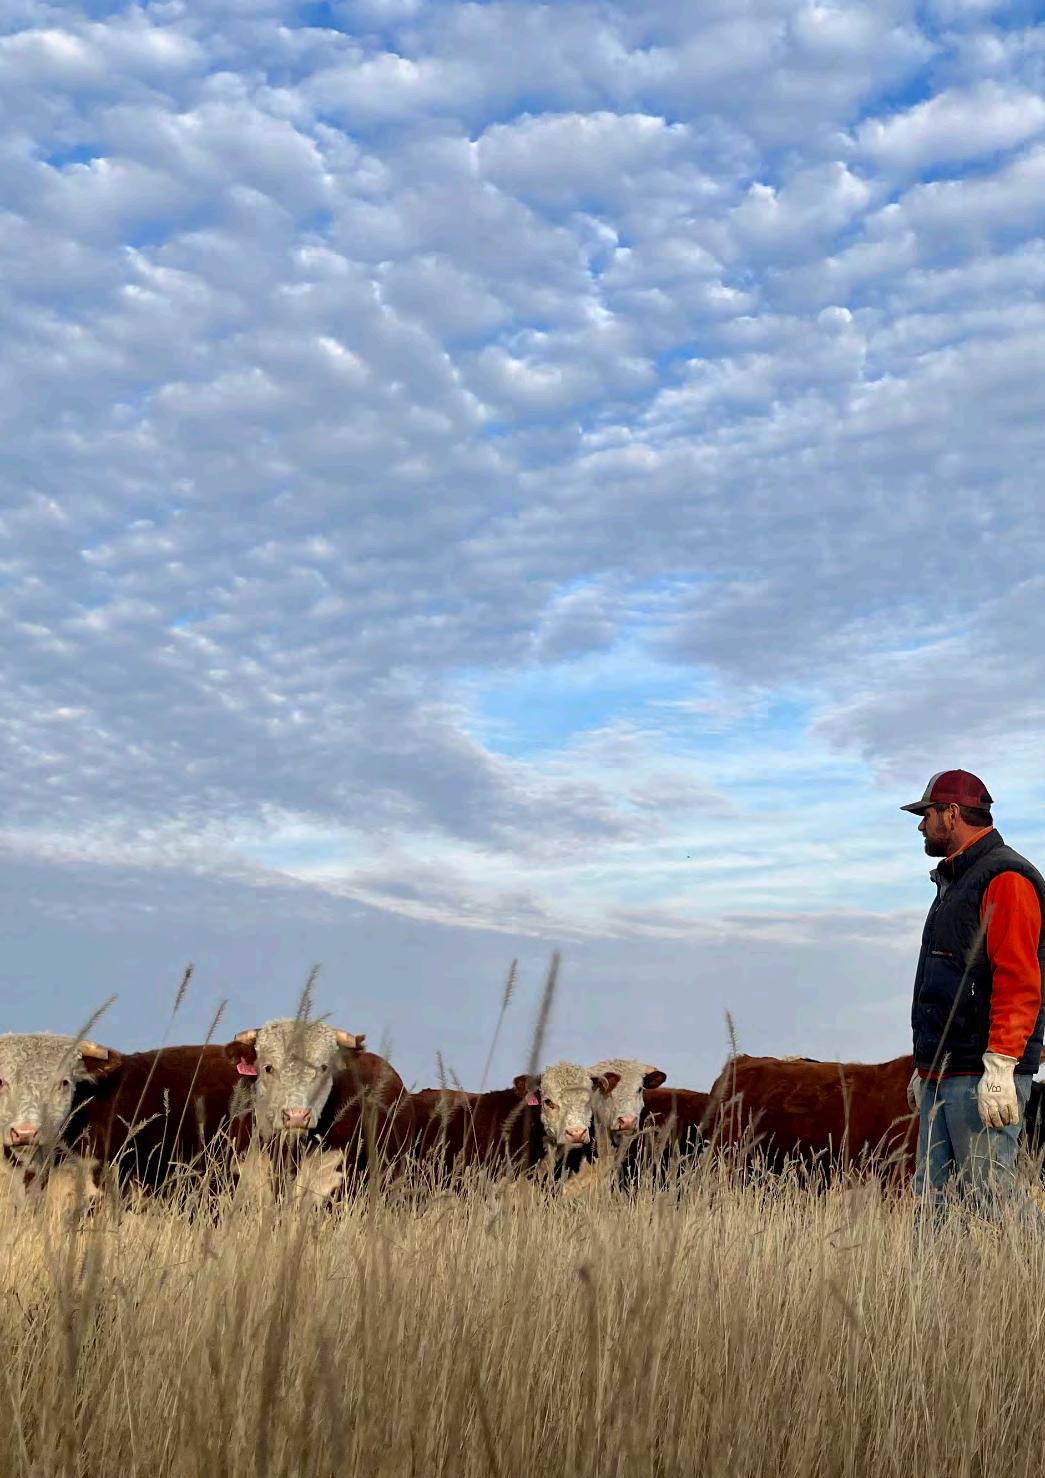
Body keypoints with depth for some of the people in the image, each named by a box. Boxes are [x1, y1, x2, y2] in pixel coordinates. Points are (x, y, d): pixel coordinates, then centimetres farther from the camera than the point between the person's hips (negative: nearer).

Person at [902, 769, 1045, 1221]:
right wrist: (926, 1066, 25)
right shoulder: (954, 882, 22)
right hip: (944, 1076, 10)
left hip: (981, 1077, -10)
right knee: (933, 1198, 7)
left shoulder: (1005, 878, -9)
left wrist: (999, 1066, -25)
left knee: (991, 1198, -11)